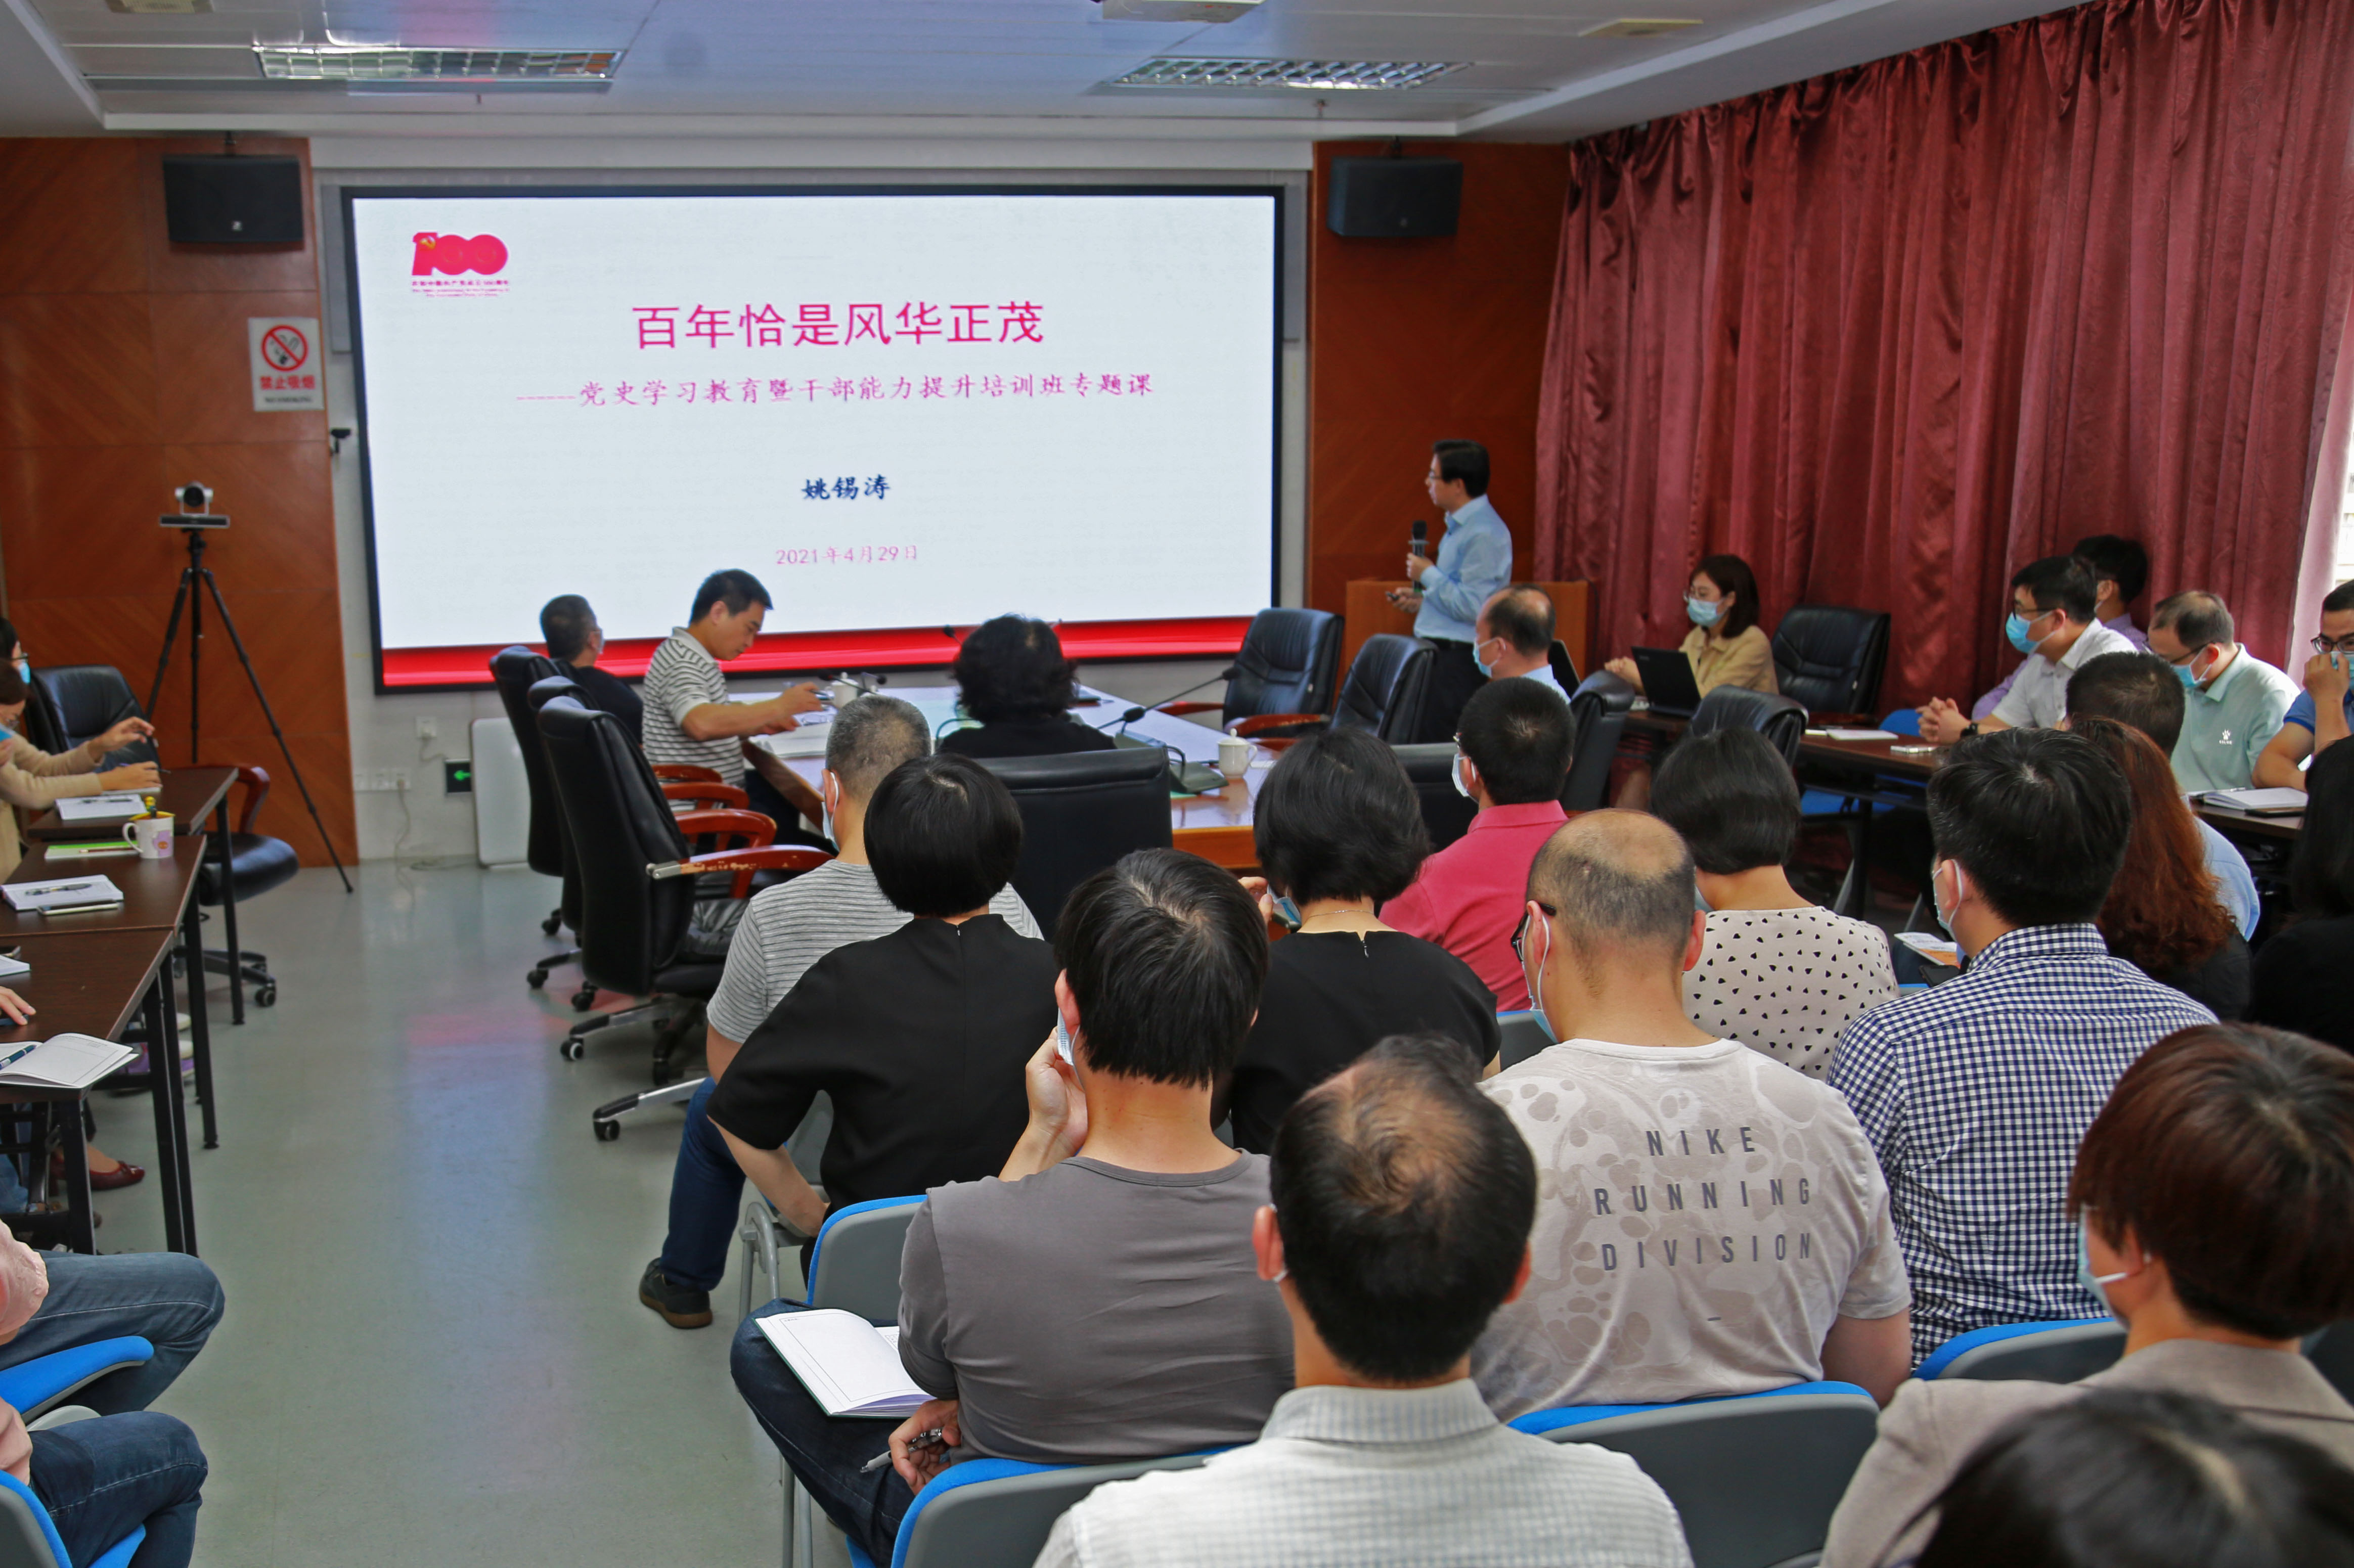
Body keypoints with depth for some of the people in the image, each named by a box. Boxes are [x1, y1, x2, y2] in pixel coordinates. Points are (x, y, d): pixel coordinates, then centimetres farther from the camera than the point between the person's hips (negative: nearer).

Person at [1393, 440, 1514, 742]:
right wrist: (1422, 599, 15)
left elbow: (1472, 606, -24)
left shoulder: (1484, 534, -18)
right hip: (1443, 656, 11)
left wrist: (1428, 575, -13)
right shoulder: (1460, 525, 16)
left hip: (1459, 661, -10)